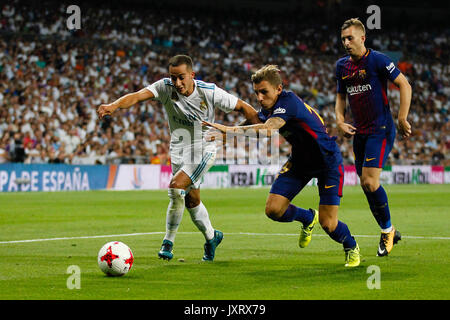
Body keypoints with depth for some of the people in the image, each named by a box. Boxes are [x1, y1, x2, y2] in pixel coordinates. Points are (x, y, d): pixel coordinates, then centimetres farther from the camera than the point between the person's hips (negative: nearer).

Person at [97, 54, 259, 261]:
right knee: (191, 200, 13)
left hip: (203, 150, -4)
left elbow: (242, 107, -9)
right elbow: (137, 96, -32)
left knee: (176, 187, -23)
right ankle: (211, 237, 38)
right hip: (178, 151, 5)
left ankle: (168, 243, -10)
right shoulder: (165, 87, -16)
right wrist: (114, 105, -51)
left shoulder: (210, 92, -20)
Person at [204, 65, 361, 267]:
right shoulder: (266, 109, -5)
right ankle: (308, 218, 25)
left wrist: (229, 129, -47)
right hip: (300, 160, 7)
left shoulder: (289, 101, -30)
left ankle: (351, 247, 24)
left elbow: (267, 129, -45)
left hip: (328, 161, -7)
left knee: (328, 224, -11)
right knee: (273, 209, -8)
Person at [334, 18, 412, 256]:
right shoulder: (342, 65, 10)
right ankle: (389, 233, 20)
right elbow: (340, 95, 23)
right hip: (359, 132, 7)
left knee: (370, 181, -17)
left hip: (381, 129, -7)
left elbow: (404, 85, -10)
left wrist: (402, 119, -14)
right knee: (366, 185, 6)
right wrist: (340, 121, 7)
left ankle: (388, 229, 2)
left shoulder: (377, 60, -11)